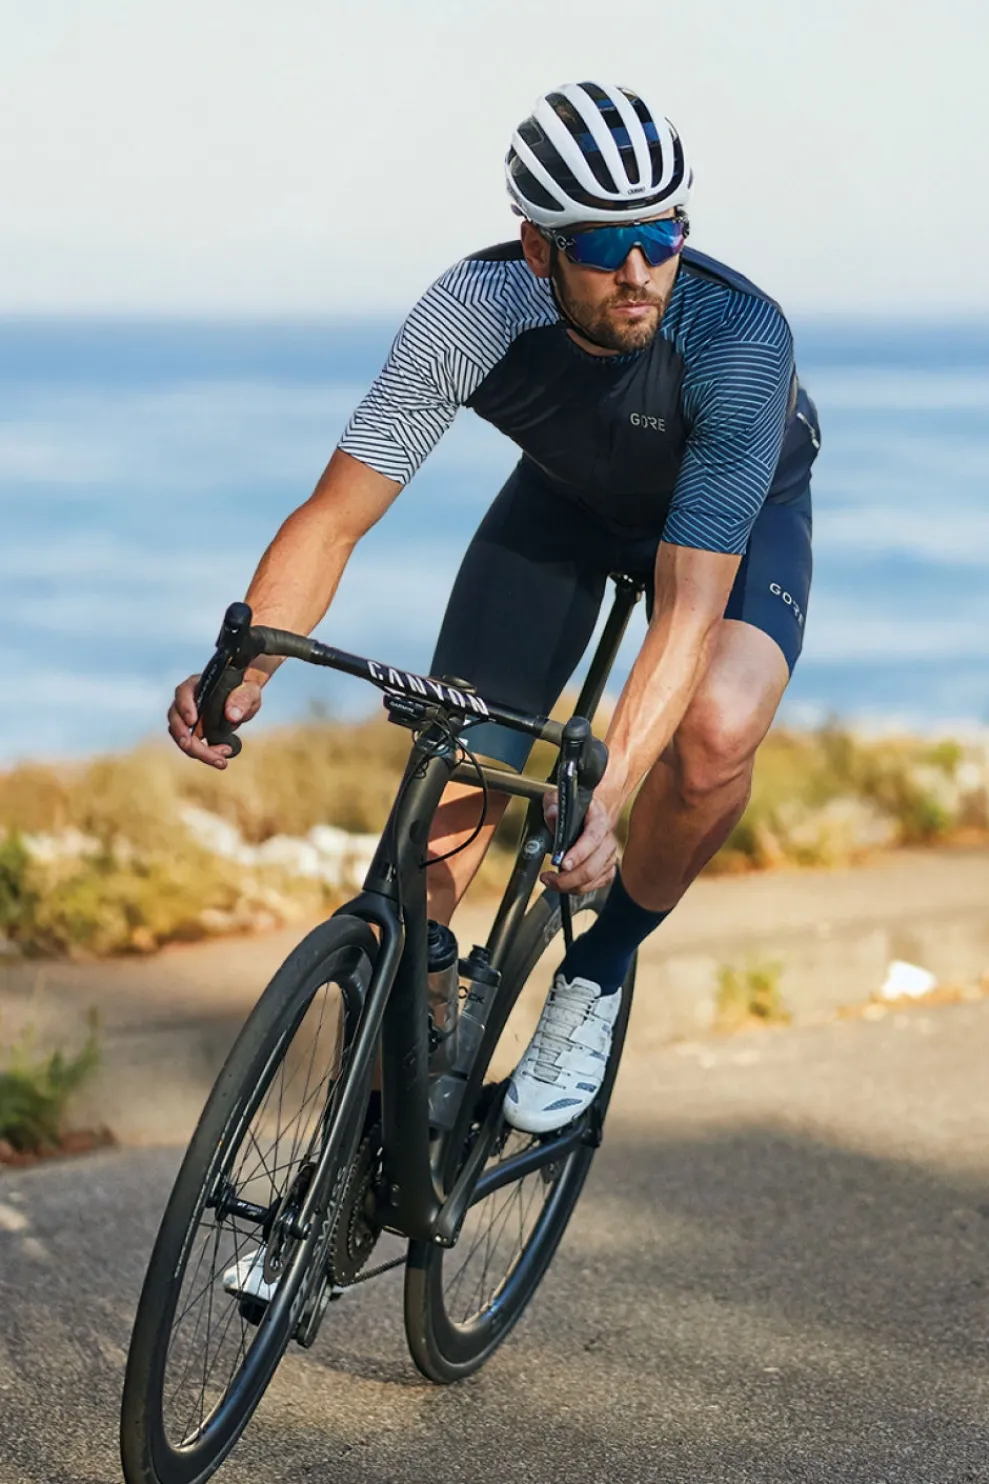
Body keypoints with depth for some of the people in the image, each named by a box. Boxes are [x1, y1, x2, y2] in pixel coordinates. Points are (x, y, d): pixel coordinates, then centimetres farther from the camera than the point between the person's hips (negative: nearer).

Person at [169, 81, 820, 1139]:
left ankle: (600, 969, -4)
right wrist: (243, 673, -47)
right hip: (567, 496, 3)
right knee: (456, 760, -9)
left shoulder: (738, 336, -40)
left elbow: (689, 606, -42)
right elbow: (334, 516, -30)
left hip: (742, 511, -2)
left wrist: (607, 800, -52)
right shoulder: (472, 315, -33)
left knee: (716, 728, -32)